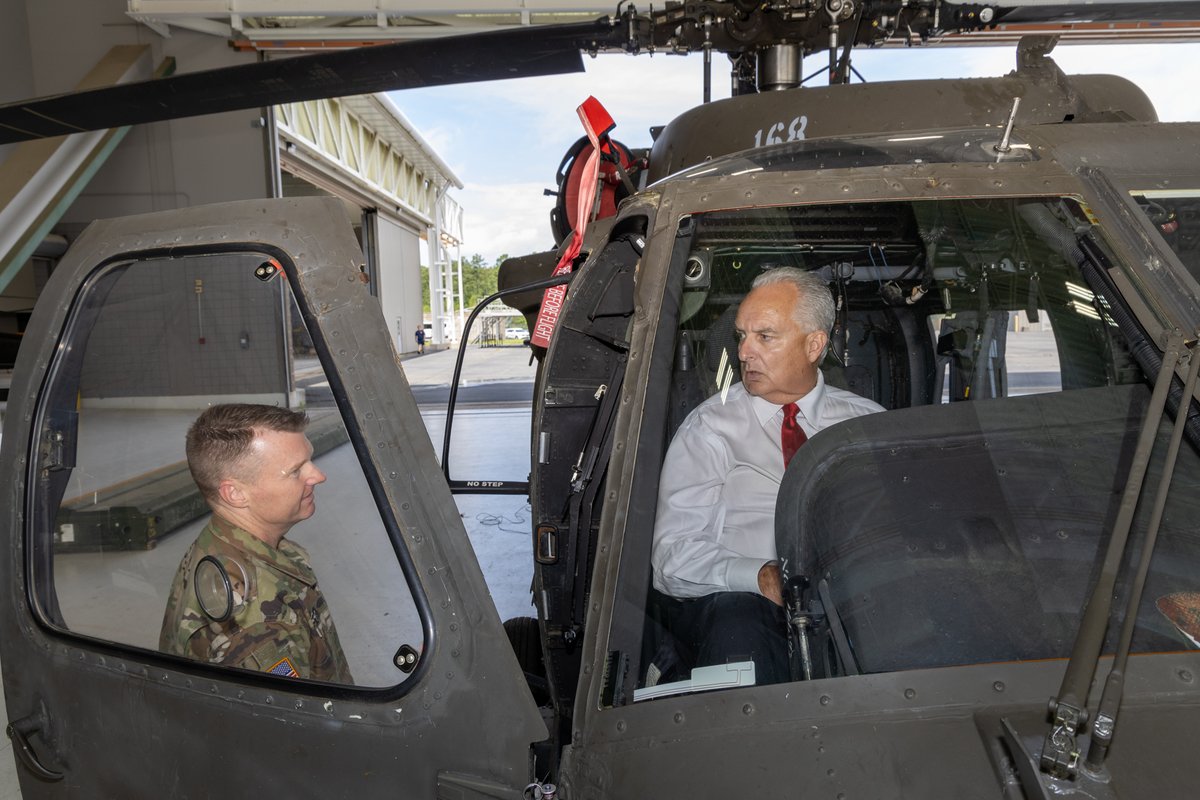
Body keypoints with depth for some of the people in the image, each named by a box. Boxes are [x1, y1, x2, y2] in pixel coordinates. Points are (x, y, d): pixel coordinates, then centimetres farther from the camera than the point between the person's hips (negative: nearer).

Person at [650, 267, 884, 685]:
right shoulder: (708, 427, 6)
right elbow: (674, 555, -2)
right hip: (736, 600, -2)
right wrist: (764, 577, -20)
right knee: (737, 625, -36)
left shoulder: (868, 421, 15)